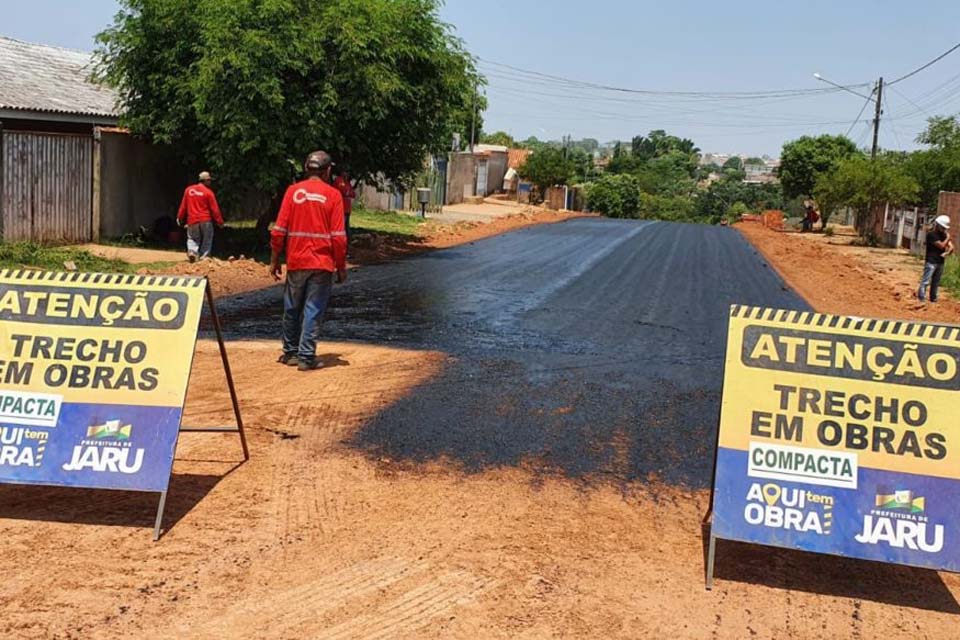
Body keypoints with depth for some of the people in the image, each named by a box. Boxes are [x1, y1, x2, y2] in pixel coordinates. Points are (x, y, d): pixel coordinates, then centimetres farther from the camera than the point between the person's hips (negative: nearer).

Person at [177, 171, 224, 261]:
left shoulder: (188, 190, 5)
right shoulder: (208, 192, -7)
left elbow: (183, 206, 11)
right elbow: (214, 209, -6)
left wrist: (180, 218, 21)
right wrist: (220, 222, 1)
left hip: (192, 221, 3)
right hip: (206, 220, -3)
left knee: (192, 239, 12)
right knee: (206, 240, 7)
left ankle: (192, 251, -14)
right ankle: (204, 257, 2)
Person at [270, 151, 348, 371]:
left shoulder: (293, 191, 1)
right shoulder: (333, 195, -4)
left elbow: (279, 229, -1)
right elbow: (338, 236, -7)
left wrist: (274, 260, 7)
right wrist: (341, 267, 1)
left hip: (295, 262, 2)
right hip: (322, 263, -2)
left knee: (292, 309, 15)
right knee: (313, 310, 2)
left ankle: (290, 352, 27)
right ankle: (306, 357, 2)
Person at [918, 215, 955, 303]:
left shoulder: (943, 235, 11)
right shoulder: (931, 234, -11)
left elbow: (951, 246, 8)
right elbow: (941, 245, -17)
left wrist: (947, 252, -12)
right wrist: (948, 238, -5)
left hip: (940, 262, 7)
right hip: (931, 262, -7)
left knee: (936, 282, 12)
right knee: (926, 281, -10)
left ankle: (933, 299, 19)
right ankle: (921, 299, -9)